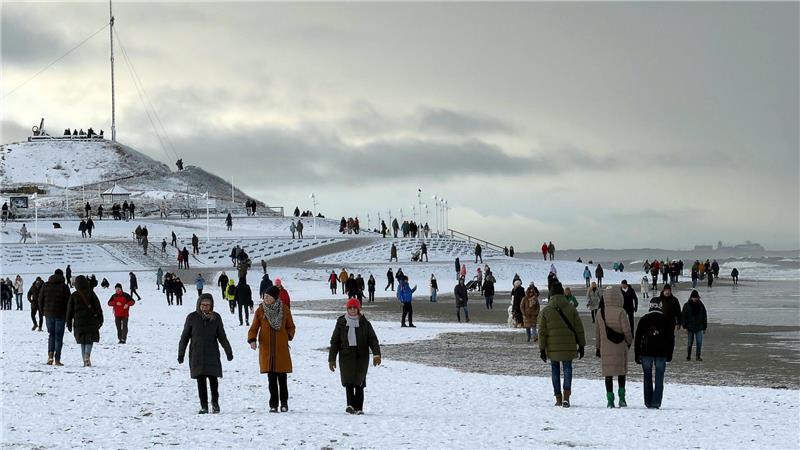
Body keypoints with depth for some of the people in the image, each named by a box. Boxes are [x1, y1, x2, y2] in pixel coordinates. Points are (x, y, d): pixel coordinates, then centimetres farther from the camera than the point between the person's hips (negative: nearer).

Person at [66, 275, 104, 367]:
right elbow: (98, 308, 1)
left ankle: (85, 361, 9)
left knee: (82, 342, 12)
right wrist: (100, 320, 10)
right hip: (91, 321, -1)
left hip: (79, 322, 1)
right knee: (90, 340, 4)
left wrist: (69, 323, 14)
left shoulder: (73, 296, 1)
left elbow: (70, 310, 5)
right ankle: (87, 355, -22)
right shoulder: (91, 294, -2)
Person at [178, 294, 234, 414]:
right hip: (197, 355, 0)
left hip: (212, 354, 0)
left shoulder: (216, 317, 4)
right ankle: (204, 406, 6)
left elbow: (222, 336, 10)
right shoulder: (192, 317, 1)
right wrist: (181, 354, 5)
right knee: (201, 381, 0)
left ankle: (215, 402, 17)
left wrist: (228, 352, 8)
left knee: (213, 379, -3)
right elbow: (184, 337, 6)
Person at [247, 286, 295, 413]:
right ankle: (273, 404, 9)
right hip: (266, 349, 0)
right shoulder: (260, 311, 2)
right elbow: (254, 328, 1)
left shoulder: (284, 309, 3)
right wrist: (252, 340, -16)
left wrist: (288, 336, -3)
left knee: (282, 378, 2)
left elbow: (291, 327, 14)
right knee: (271, 378, 2)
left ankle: (284, 402, 15)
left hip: (281, 349, 0)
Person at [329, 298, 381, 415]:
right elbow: (334, 341, 10)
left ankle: (359, 407, 8)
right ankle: (350, 405, -20)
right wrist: (331, 359, 6)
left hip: (361, 356, 0)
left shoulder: (364, 323, 7)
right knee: (348, 381, -14)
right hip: (346, 356, 0)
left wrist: (377, 354, -15)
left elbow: (373, 339, 1)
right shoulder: (341, 322, 7)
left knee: (359, 383, 1)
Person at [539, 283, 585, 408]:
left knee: (555, 370, 11)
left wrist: (542, 349, 3)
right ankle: (566, 397, -11)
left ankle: (558, 398, 13)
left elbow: (542, 332, -2)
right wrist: (581, 346, 9)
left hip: (552, 347, 0)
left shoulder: (545, 311, -1)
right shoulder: (571, 309, 0)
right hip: (569, 346, 0)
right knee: (567, 369, 5)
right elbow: (579, 329, 2)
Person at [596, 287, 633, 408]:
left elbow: (597, 332, 7)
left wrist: (598, 347, 16)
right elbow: (626, 330, -10)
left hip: (605, 348, 2)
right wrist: (629, 342, 9)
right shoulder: (620, 312, -13)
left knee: (608, 374, 6)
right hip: (620, 348, -2)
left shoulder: (600, 312, 0)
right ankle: (622, 398, 9)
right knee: (621, 373, 13)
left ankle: (610, 400, 4)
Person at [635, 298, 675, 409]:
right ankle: (656, 403, -4)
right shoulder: (666, 320, 2)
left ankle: (648, 403, 11)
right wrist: (669, 355, 12)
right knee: (659, 379, 3)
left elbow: (637, 338, 2)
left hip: (646, 353, 0)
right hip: (661, 354, 0)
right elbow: (671, 338, 5)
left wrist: (637, 355, 7)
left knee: (647, 378, 10)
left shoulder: (644, 319, 2)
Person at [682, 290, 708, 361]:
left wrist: (704, 327, 10)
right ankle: (688, 356, 14)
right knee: (690, 342, 3)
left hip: (699, 327, 1)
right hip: (690, 328, -1)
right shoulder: (687, 305, 0)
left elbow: (704, 317, 12)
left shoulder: (701, 306, 6)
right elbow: (684, 316, 0)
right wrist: (685, 326, -7)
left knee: (699, 342, -4)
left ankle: (698, 356, 3)